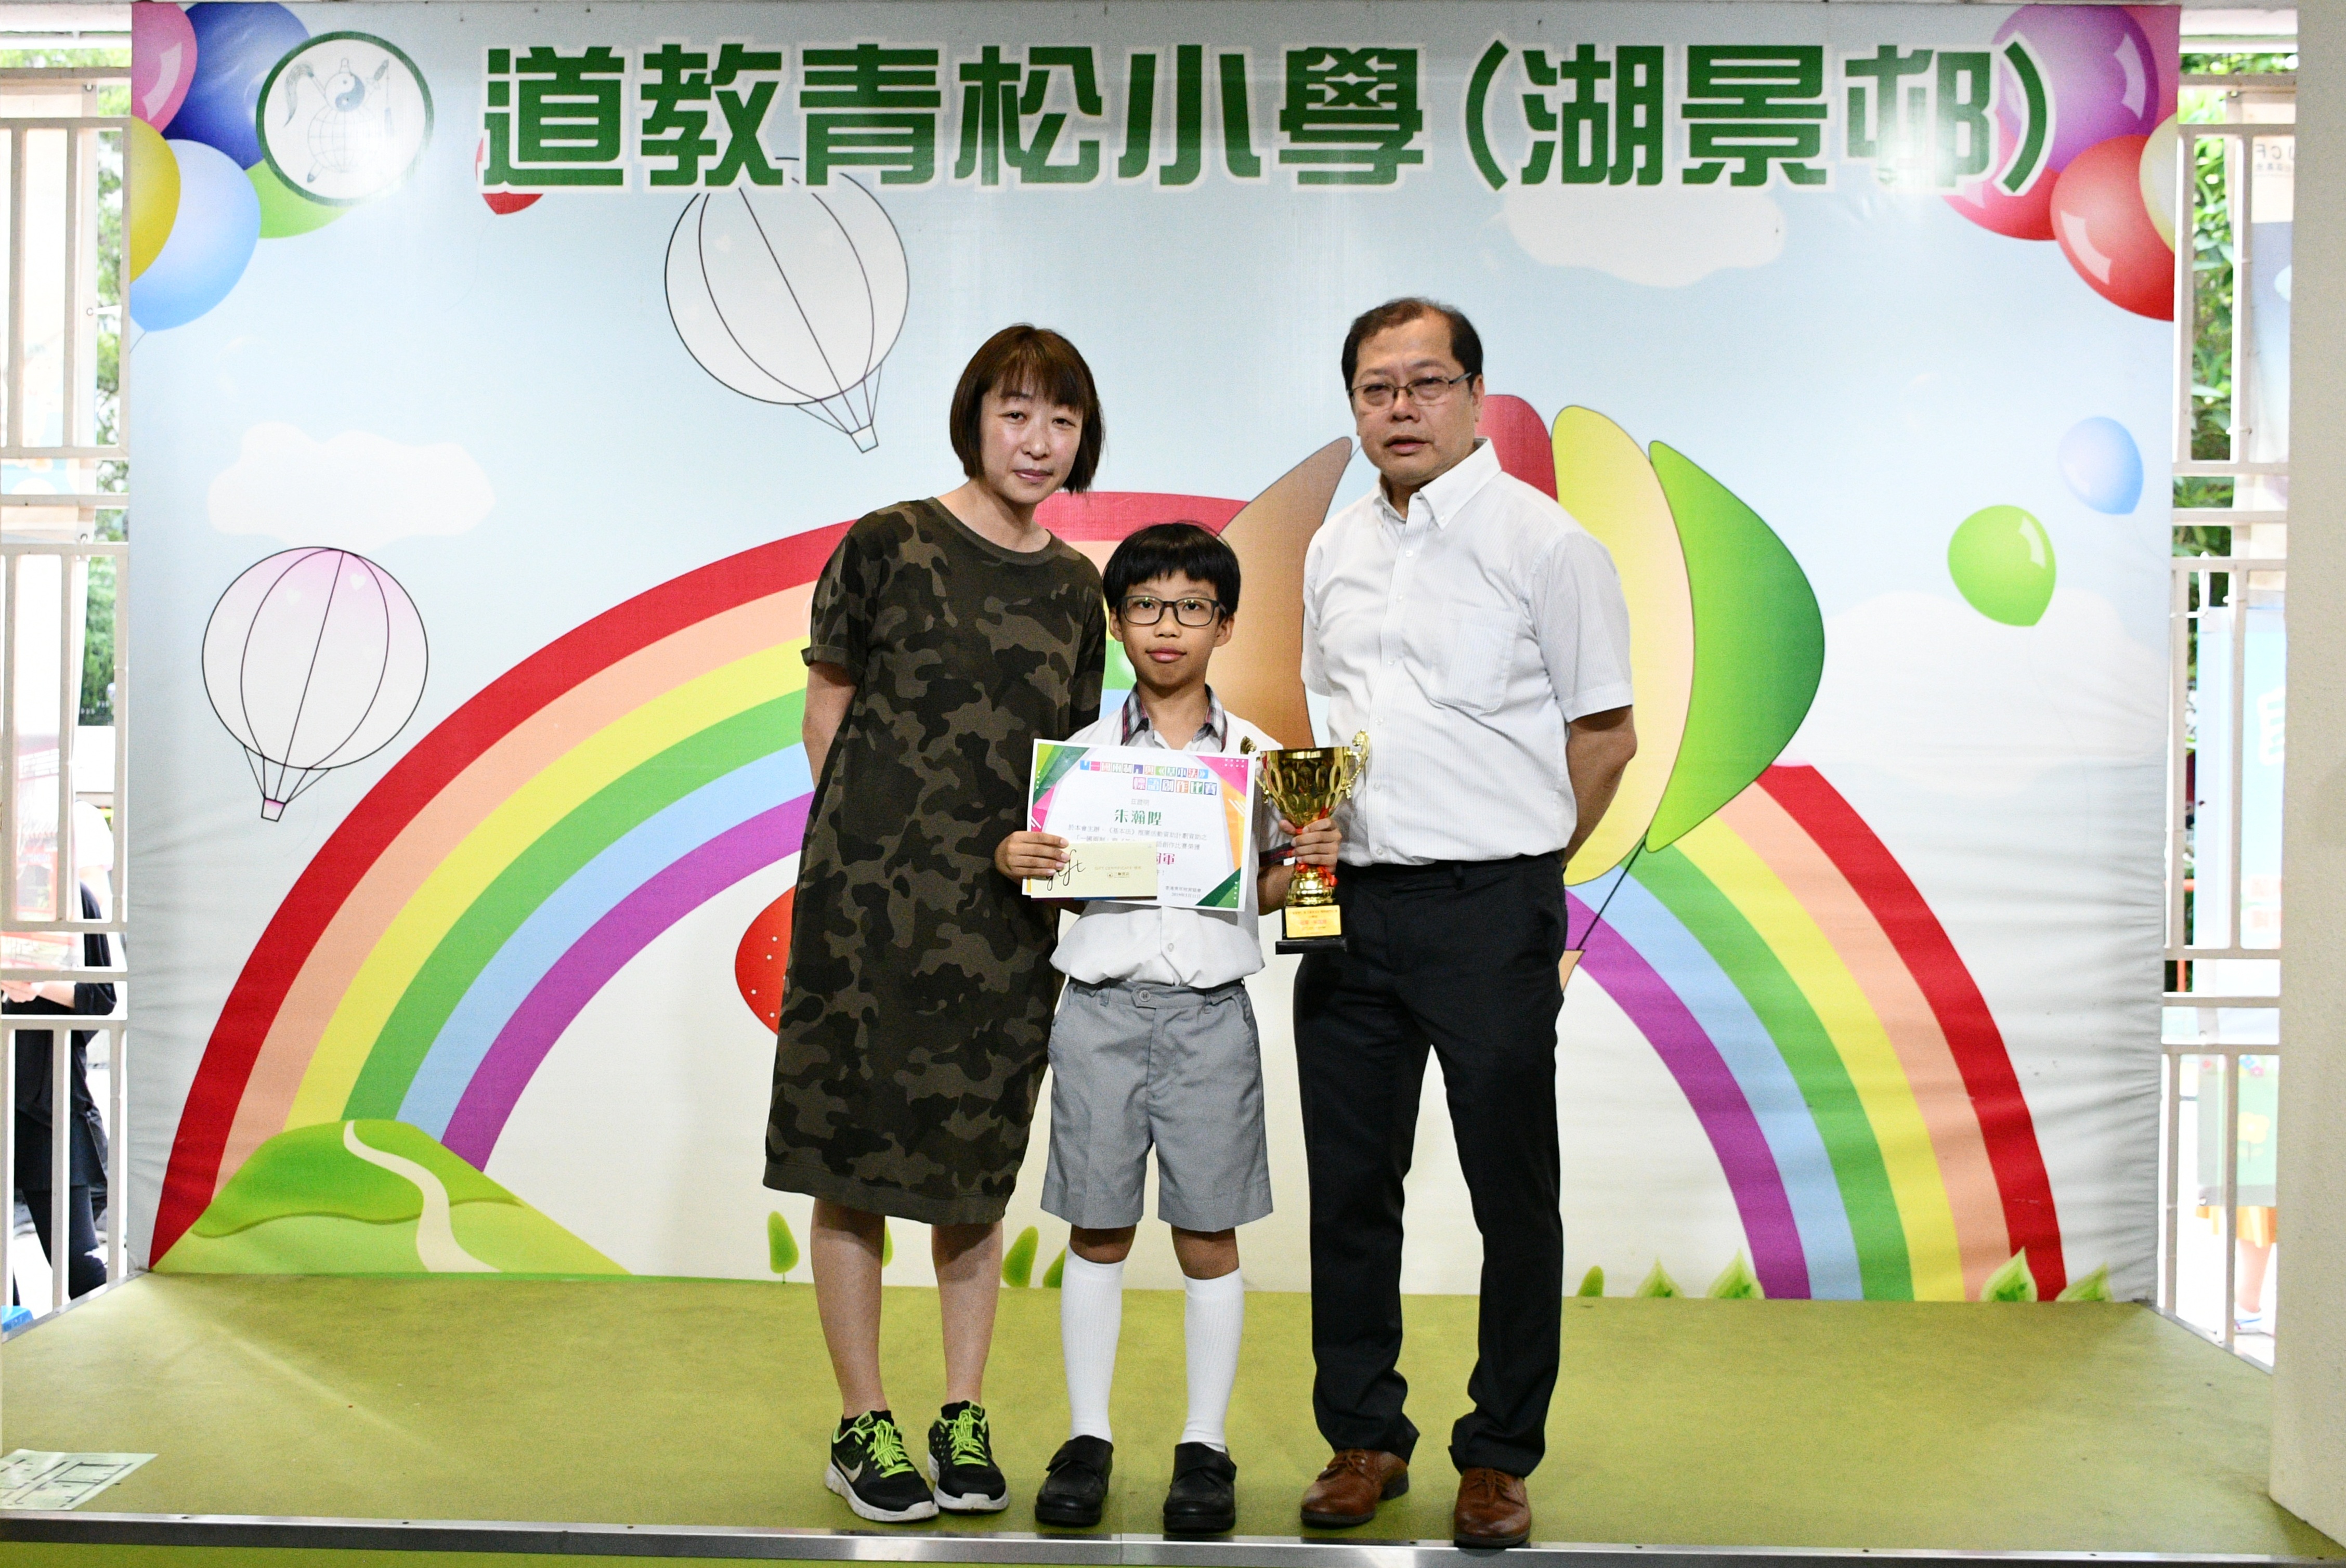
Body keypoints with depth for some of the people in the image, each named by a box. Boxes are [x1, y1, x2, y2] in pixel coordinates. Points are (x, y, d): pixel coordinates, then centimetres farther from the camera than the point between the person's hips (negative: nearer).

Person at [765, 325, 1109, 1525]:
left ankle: (964, 1420, 23)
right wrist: (878, 834, -2)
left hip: (1008, 909, 4)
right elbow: (827, 714, 2)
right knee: (854, 1155, 3)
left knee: (980, 1159, 10)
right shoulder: (889, 547, -3)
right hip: (873, 890, -4)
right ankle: (862, 1426, 18)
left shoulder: (1072, 589, 10)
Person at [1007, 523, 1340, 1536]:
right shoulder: (1082, 752, 5)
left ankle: (1205, 1445, 18)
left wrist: (1304, 864, -9)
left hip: (1210, 1009, 0)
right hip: (1102, 1005, 0)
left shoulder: (1255, 756, 5)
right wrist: (1012, 857, -11)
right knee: (1097, 1229, 7)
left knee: (1208, 1234, 5)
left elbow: (1258, 894, 10)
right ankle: (1088, 1435, 20)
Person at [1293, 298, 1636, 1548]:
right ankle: (1363, 1436, 25)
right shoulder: (1334, 550, 13)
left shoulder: (1543, 540, -4)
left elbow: (1606, 734, -1)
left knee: (1514, 1195, 4)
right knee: (1349, 1186, 10)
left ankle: (1500, 1455, 19)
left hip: (1491, 907, -5)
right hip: (1350, 907, 5)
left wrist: (1515, 870, 1)